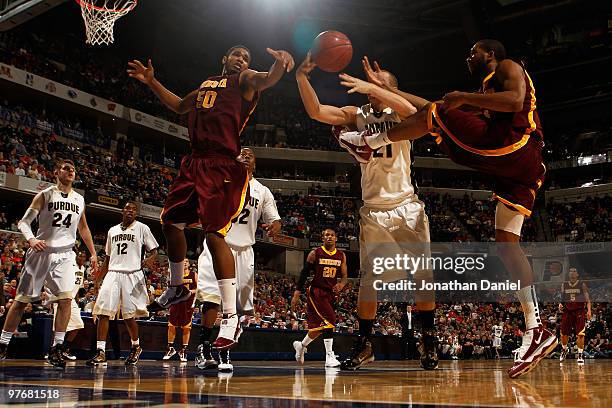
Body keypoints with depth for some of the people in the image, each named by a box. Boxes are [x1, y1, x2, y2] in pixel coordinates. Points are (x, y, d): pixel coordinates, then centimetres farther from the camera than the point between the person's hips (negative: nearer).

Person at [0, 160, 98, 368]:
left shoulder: (79, 200, 11)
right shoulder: (45, 195, -2)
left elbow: (83, 228, 24)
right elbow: (24, 222, -6)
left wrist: (93, 253, 21)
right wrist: (31, 239, -26)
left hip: (65, 255, 3)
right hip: (41, 252, -3)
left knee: (66, 299, -13)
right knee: (22, 300, 4)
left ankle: (56, 348, -7)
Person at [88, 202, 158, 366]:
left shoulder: (142, 228, 6)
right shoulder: (112, 230, 19)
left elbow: (154, 251, 5)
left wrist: (149, 260, -17)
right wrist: (99, 277, 17)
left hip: (132, 275, -4)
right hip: (113, 273, 4)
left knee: (129, 316, -3)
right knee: (103, 312, -10)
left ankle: (136, 346, 21)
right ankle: (100, 352, -10)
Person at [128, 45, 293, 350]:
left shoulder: (245, 80, 4)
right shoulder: (207, 84, 25)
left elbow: (267, 79, -21)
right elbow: (179, 105, 42)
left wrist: (280, 63, -44)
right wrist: (152, 82, 35)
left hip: (222, 167, -8)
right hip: (194, 162, 8)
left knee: (214, 234, -17)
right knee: (171, 221, 15)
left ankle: (231, 319, -13)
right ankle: (176, 288, 39)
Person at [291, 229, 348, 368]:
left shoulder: (341, 256, 6)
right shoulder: (315, 253, -6)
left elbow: (345, 276, 6)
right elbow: (304, 273, -4)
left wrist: (341, 284, -18)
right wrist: (296, 294, -9)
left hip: (330, 293, 5)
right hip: (316, 292, -5)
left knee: (319, 327, 12)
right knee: (329, 320, -21)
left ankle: (301, 345, 37)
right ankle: (329, 357, -16)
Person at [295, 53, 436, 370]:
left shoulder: (400, 114, 4)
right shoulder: (357, 115, 8)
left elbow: (412, 110, -23)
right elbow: (316, 111, -6)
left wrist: (373, 87, -31)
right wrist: (301, 77, -21)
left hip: (407, 205, -1)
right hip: (373, 209, 1)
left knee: (422, 273, -3)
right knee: (369, 277, -3)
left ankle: (428, 339, 9)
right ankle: (364, 344, 8)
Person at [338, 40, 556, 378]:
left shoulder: (507, 67, 13)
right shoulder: (483, 92, 38)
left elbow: (515, 101, -11)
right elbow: (433, 107, 36)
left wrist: (464, 98, -7)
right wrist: (387, 89, 36)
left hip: (513, 145, -9)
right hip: (523, 170, 9)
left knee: (436, 115, 0)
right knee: (506, 243, 0)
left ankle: (371, 141, 13)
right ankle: (537, 331, -6)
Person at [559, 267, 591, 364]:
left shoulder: (582, 285, -1)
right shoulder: (564, 285, 9)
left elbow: (587, 299, -4)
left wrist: (589, 310, -17)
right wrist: (560, 305, -6)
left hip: (579, 311, -3)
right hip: (567, 311, 3)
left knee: (580, 334, -9)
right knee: (564, 334, 6)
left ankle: (580, 354, -1)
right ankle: (564, 350, 31)